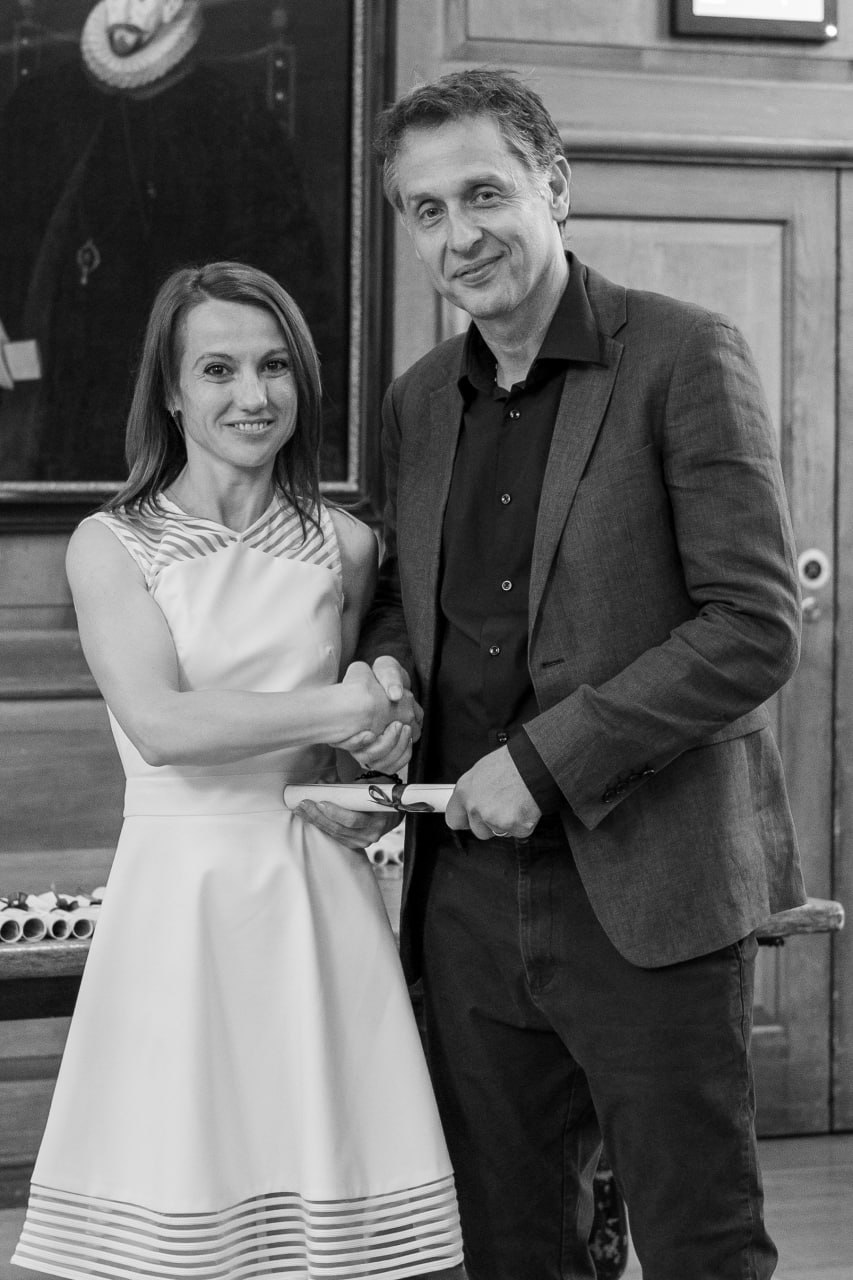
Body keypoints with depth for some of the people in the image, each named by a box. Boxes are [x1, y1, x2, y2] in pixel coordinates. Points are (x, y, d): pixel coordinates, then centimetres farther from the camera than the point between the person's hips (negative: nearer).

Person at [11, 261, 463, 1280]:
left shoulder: (345, 548, 10)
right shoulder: (110, 546, 2)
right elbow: (157, 722, -11)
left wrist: (384, 724, -2)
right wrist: (335, 709, -11)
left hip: (319, 894, 2)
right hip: (178, 891, -2)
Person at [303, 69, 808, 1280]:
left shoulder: (684, 355, -7)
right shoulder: (420, 399, 13)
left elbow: (755, 629, -12)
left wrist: (546, 760, -15)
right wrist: (387, 664, 1)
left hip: (647, 893, -6)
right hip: (470, 895, 6)